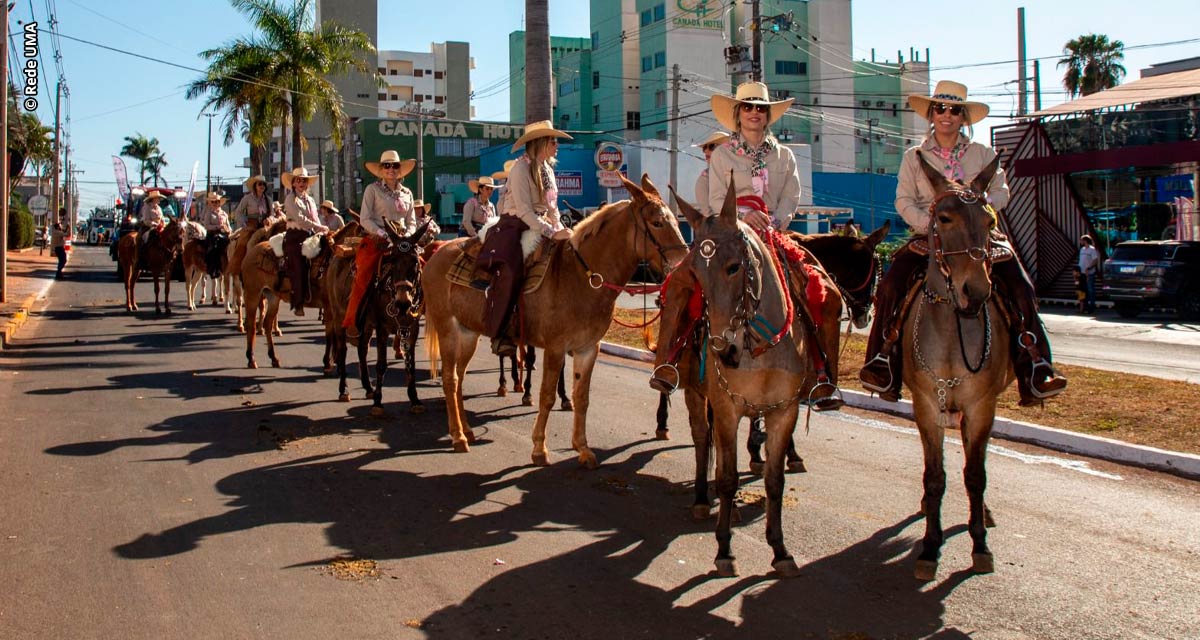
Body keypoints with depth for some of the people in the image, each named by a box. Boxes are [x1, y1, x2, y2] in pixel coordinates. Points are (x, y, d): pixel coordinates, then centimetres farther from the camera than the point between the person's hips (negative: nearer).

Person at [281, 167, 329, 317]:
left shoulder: (311, 200, 21)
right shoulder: (291, 199, 0)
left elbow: (316, 219, 17)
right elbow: (300, 219, -11)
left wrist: (322, 232, -3)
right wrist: (320, 227, -16)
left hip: (311, 236, 7)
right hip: (296, 236, -7)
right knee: (299, 268, -13)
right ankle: (298, 304, -13)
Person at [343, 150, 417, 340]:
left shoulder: (407, 193, 18)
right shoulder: (372, 189, 5)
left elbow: (411, 222, 19)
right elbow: (365, 219, -2)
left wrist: (407, 236, -3)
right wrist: (383, 234, -15)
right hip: (375, 240, -4)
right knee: (363, 277, -21)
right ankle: (351, 324, -18)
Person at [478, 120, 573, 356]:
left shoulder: (547, 168, 14)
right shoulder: (521, 168, -12)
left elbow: (552, 208, 18)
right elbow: (524, 210, -20)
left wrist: (561, 230, 2)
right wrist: (552, 233, -26)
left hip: (539, 227, 9)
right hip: (514, 226, -9)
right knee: (510, 272, -29)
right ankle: (498, 334, -26)